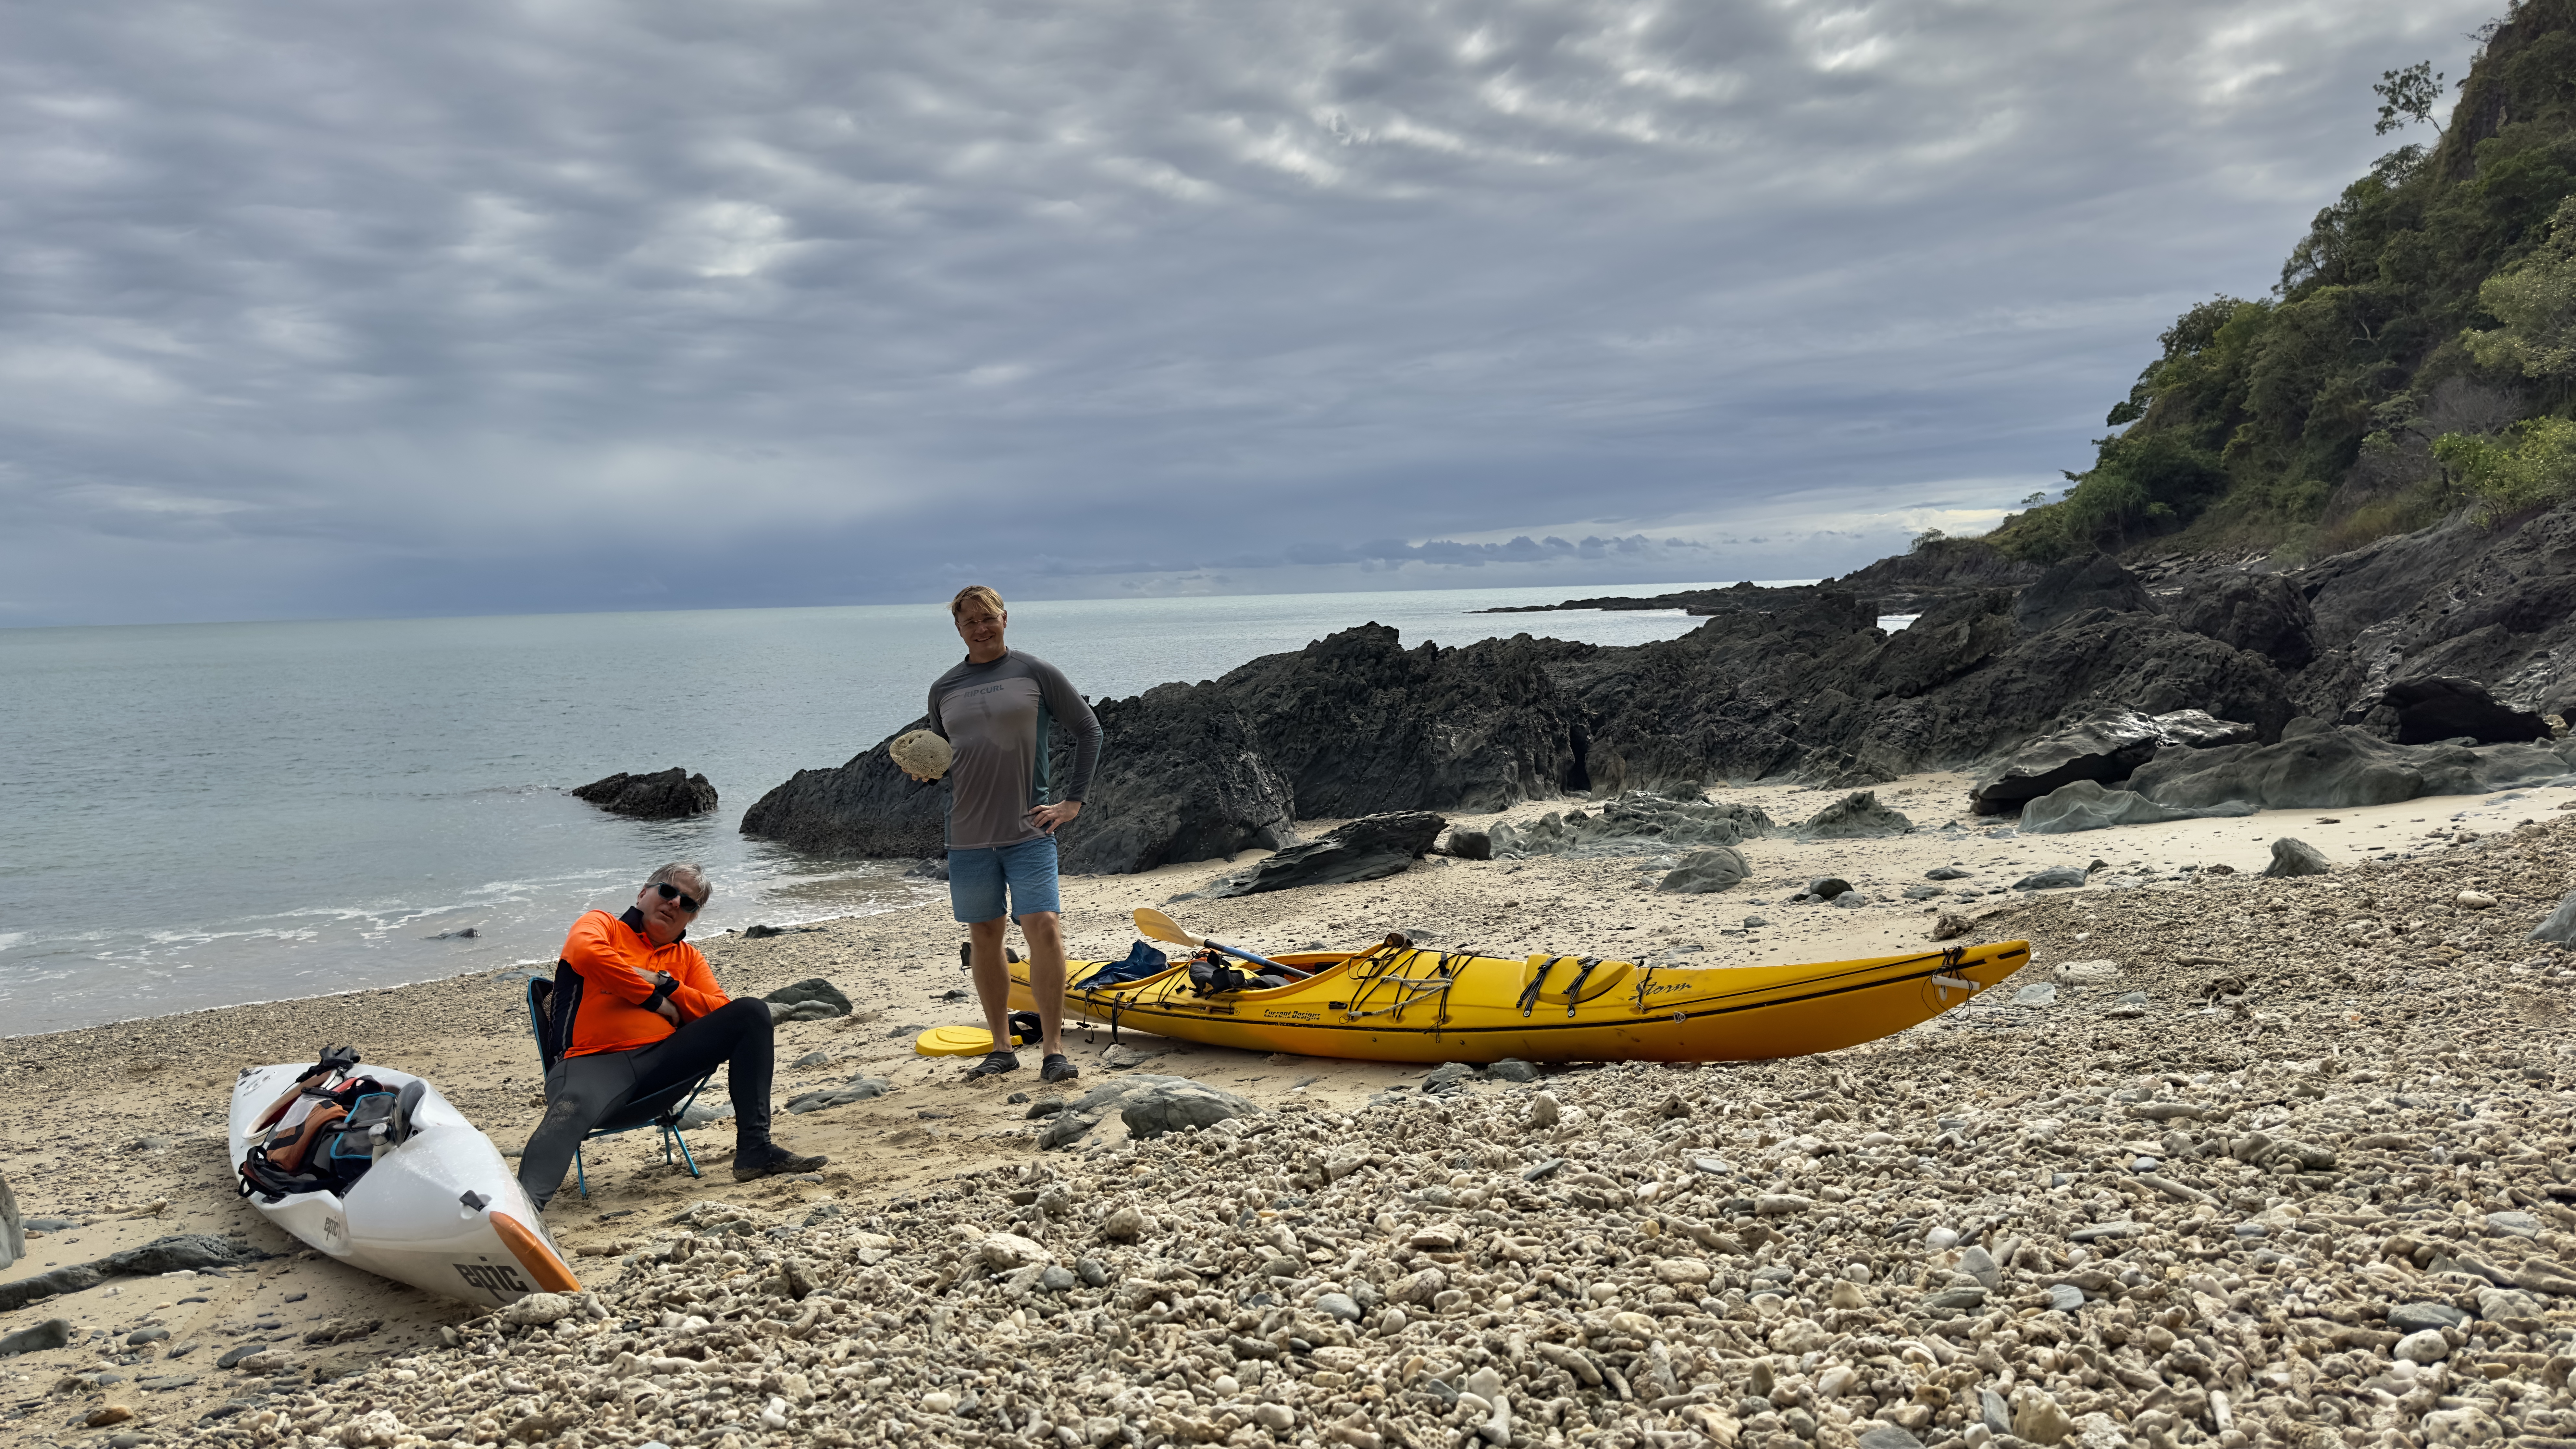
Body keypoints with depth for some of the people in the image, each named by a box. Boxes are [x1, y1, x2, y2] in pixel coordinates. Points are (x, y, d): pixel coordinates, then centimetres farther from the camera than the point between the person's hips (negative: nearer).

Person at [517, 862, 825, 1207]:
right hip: (596, 1062, -5)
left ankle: (755, 1150, -14)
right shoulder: (603, 924, 13)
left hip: (665, 1058, 5)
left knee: (752, 1012, -9)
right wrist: (653, 997, -6)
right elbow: (586, 952, -13)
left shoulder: (688, 958, 25)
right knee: (573, 1107, -39)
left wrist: (665, 983, -3)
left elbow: (722, 1013, 10)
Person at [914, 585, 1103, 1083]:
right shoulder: (944, 690, 10)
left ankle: (1053, 1049, -4)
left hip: (1028, 831, -4)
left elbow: (1089, 730, 4)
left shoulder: (1035, 673, 0)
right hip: (968, 836, 4)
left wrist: (1073, 801, -1)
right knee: (984, 936, 9)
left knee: (1044, 928, -13)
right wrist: (925, 770, -2)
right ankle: (1001, 1048, 21)